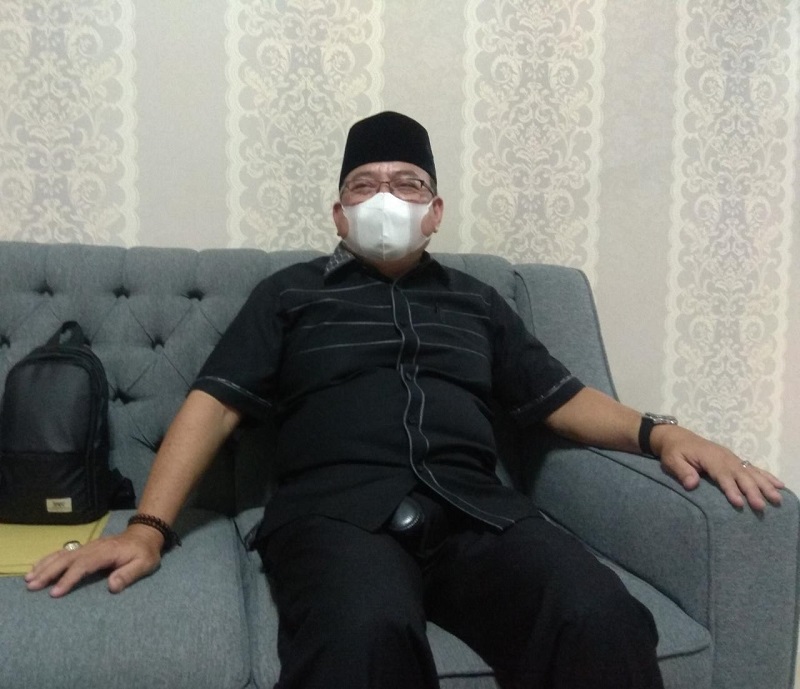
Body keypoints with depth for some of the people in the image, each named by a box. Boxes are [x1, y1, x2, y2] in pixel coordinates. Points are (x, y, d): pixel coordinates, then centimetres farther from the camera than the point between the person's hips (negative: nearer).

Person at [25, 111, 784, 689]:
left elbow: (559, 397, 24)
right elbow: (214, 403, 9)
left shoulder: (475, 300, 26)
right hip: (336, 510, -2)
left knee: (602, 620, -30)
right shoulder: (289, 293, 19)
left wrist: (659, 433, 5)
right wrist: (148, 527, -6)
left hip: (475, 512, 3)